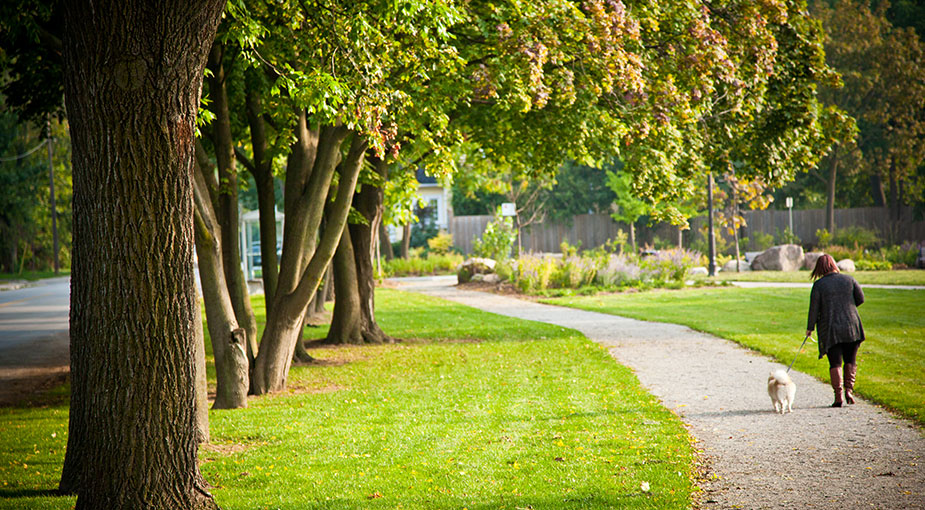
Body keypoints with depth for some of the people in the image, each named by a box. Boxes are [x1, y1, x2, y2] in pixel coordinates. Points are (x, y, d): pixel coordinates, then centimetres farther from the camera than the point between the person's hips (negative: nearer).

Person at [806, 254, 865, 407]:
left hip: (831, 330, -2)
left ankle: (838, 395, -7)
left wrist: (810, 328, 2)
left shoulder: (819, 284, -6)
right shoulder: (848, 279, 2)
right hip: (851, 326, 2)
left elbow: (814, 308, -6)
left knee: (835, 363, 3)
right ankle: (849, 389, 2)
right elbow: (860, 298, 4)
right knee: (851, 360, 16)